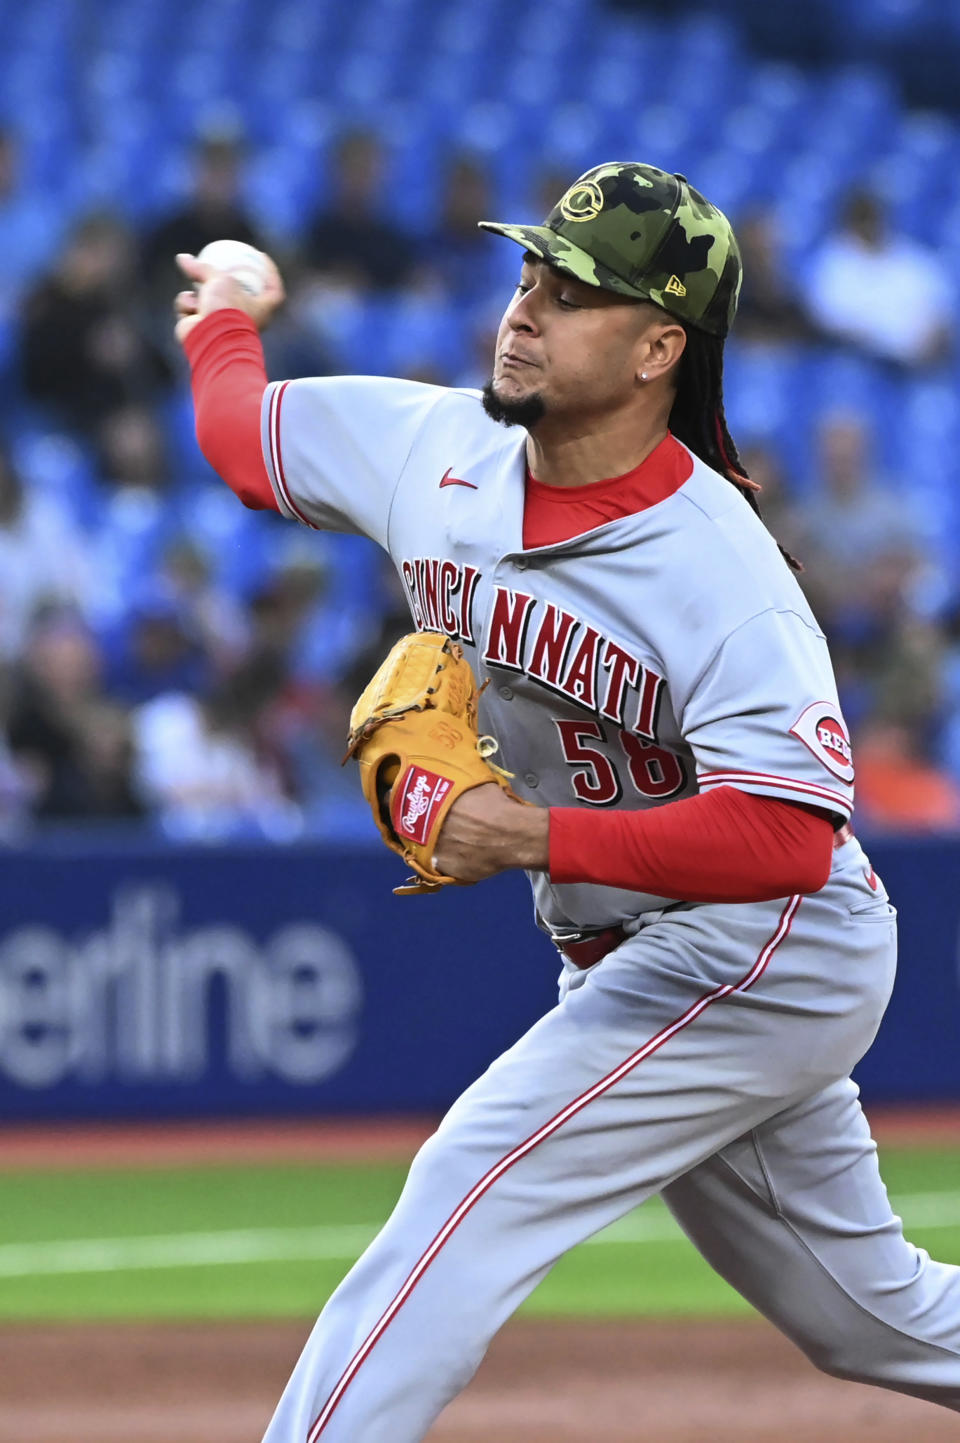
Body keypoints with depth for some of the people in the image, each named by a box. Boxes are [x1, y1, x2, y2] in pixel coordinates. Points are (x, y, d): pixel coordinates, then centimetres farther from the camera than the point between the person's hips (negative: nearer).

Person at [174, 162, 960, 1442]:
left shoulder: (720, 569, -26)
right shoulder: (435, 450, -4)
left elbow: (788, 839, -35)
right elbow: (242, 428, 17)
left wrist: (543, 840, -36)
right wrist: (225, 315, 35)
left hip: (765, 957, -8)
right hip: (630, 958, 8)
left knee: (468, 1193, -19)